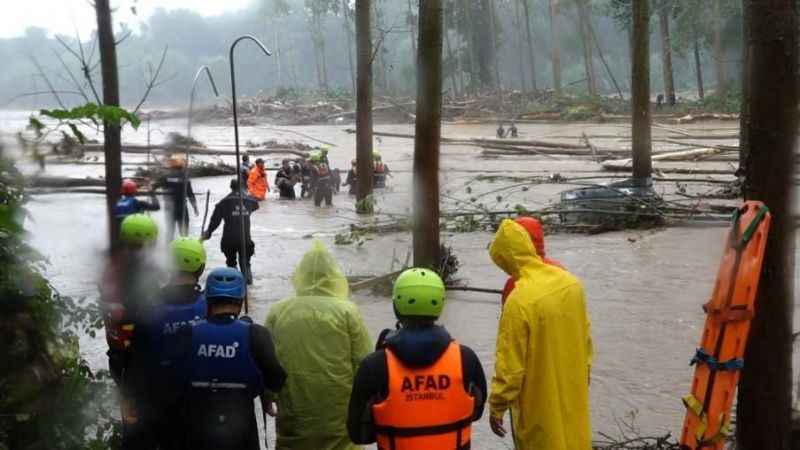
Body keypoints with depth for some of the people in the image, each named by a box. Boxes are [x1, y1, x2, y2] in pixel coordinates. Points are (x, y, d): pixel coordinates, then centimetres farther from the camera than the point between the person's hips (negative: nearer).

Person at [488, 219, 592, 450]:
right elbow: (584, 339, 8)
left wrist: (497, 407, -10)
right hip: (573, 390, 6)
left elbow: (510, 364, -21)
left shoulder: (519, 301, -26)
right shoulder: (572, 283, -4)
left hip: (540, 402, -6)